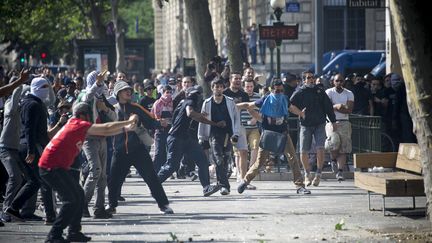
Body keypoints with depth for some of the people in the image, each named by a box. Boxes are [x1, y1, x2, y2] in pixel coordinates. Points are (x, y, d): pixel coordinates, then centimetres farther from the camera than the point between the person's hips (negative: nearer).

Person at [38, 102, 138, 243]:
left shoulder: (75, 125, 17)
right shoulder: (79, 125, -11)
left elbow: (103, 132, 21)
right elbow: (106, 128, -10)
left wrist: (124, 128, 16)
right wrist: (128, 121, 0)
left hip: (57, 167, 10)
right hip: (52, 168, -10)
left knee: (78, 194, 14)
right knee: (71, 200, -14)